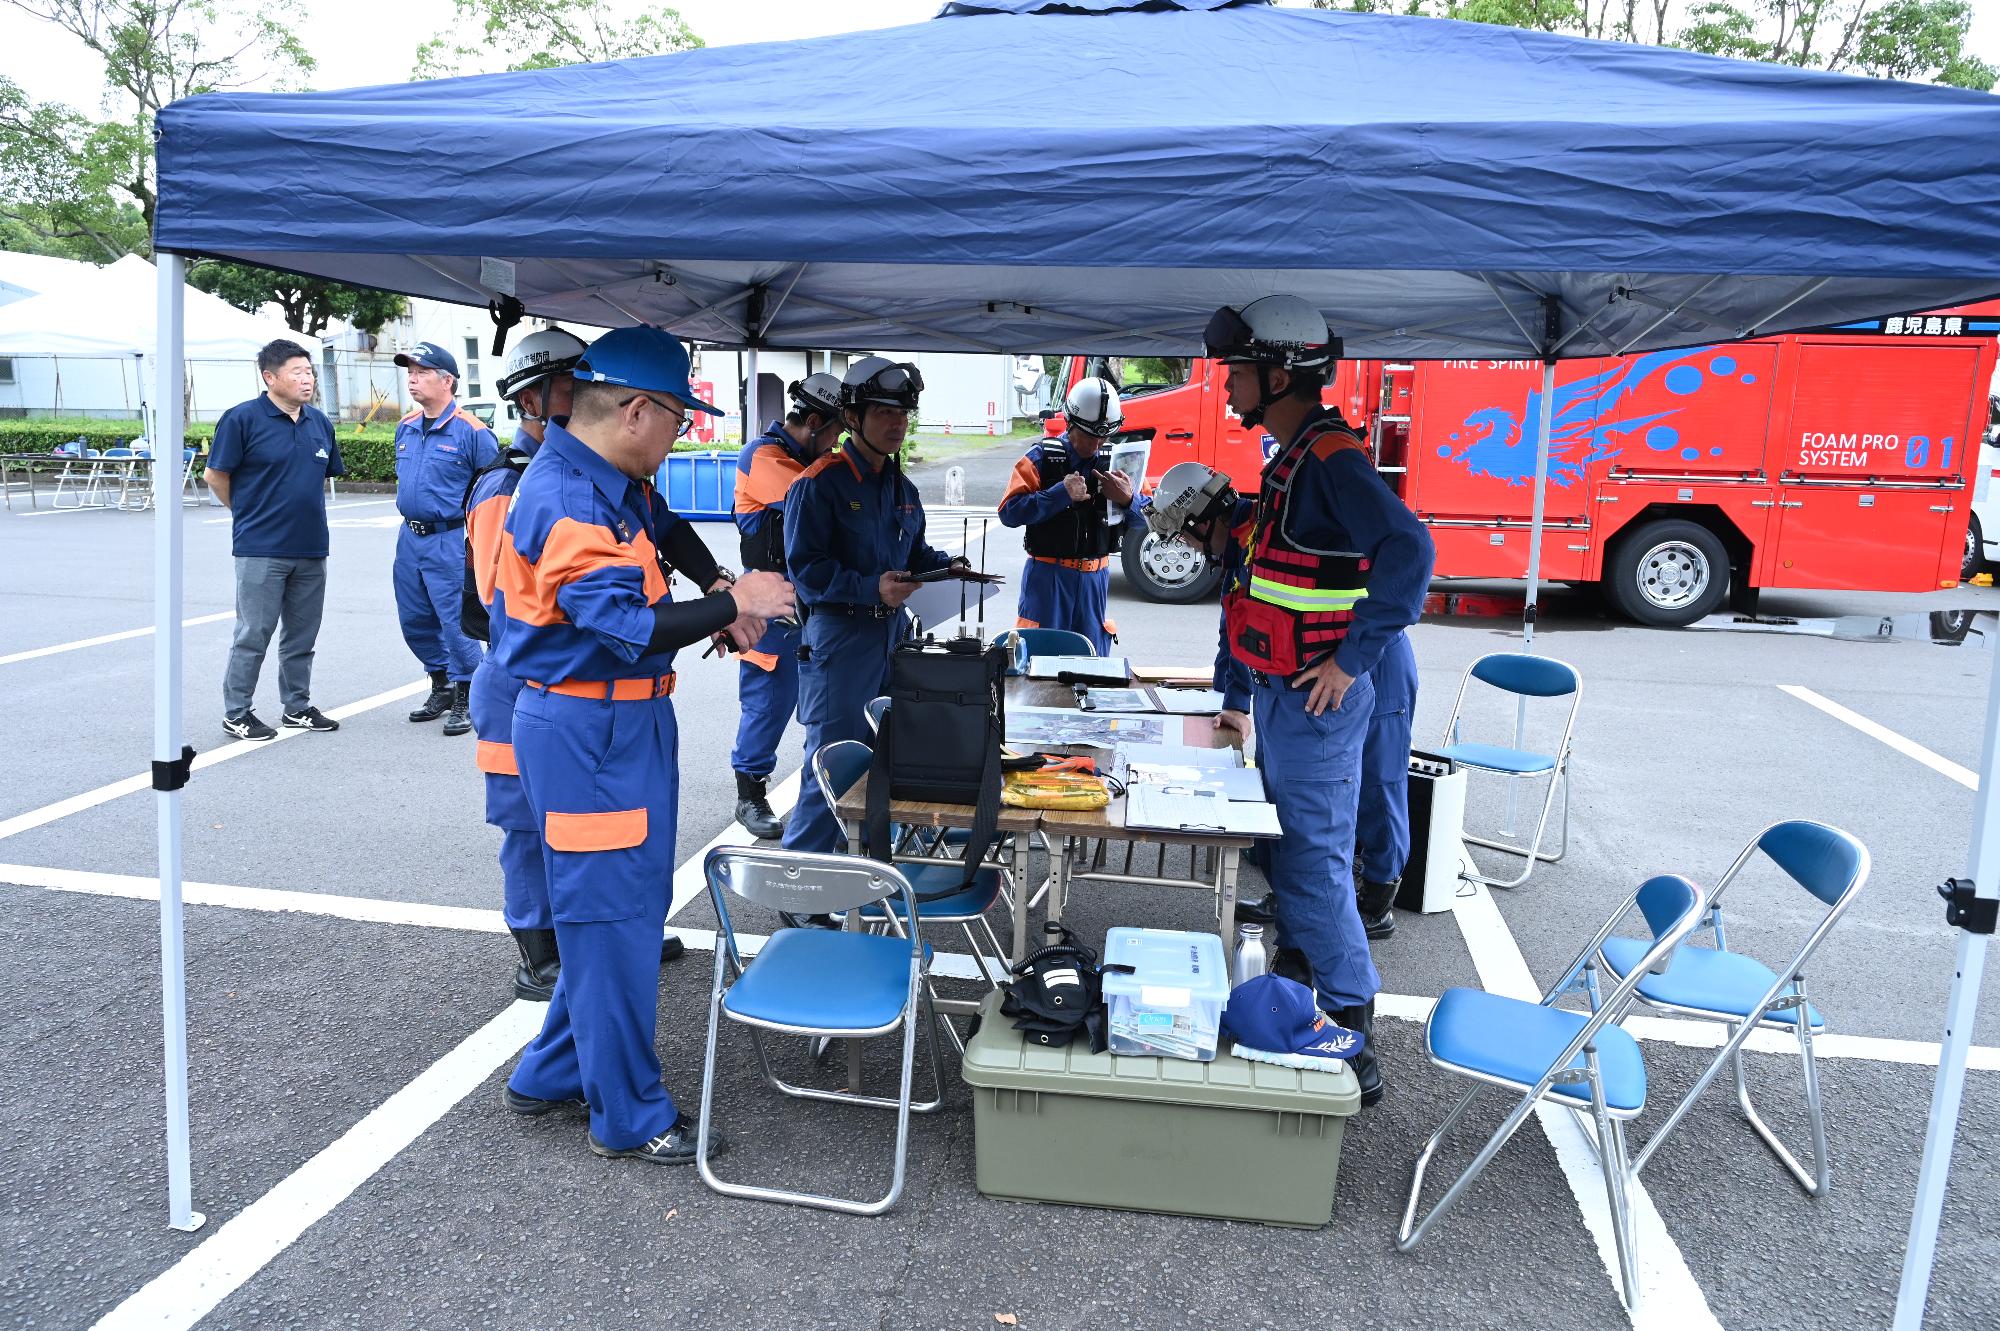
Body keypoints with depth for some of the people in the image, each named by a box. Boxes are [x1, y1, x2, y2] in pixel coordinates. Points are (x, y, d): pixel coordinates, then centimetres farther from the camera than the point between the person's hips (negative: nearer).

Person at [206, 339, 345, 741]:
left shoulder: (320, 422, 9)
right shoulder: (243, 418, -9)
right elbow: (214, 475, -3)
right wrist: (249, 513, 6)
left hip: (311, 548, 6)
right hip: (261, 550, -6)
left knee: (302, 635, 13)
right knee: (254, 634, 1)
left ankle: (297, 707, 25)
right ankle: (236, 713, 12)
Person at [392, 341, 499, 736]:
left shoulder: (470, 430, -11)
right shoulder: (406, 428, 10)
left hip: (450, 541, -8)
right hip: (410, 537, 8)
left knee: (455, 622, -5)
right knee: (414, 621, 14)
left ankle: (465, 699, 9)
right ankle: (441, 688, 31)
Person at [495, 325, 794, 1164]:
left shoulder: (615, 483, 11)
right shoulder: (565, 501, -21)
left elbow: (667, 530, 29)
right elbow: (630, 626, -28)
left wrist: (720, 591, 11)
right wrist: (733, 606, -17)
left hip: (627, 721, 11)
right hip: (585, 733, -11)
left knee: (630, 903, 18)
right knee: (612, 919, 0)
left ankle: (552, 1077, 33)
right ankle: (628, 1118, 14)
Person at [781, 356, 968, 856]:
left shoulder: (902, 489, 13)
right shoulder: (820, 483, -12)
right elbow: (804, 567, -17)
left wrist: (948, 566, 2)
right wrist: (871, 588, -27)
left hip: (892, 634, 8)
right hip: (839, 640, -8)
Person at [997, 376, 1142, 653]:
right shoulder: (1042, 457, -5)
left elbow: (1144, 519, 6)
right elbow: (1009, 511, -16)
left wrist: (1127, 500, -14)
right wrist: (1061, 493, -22)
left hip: (1095, 578, 4)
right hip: (1048, 576, -4)